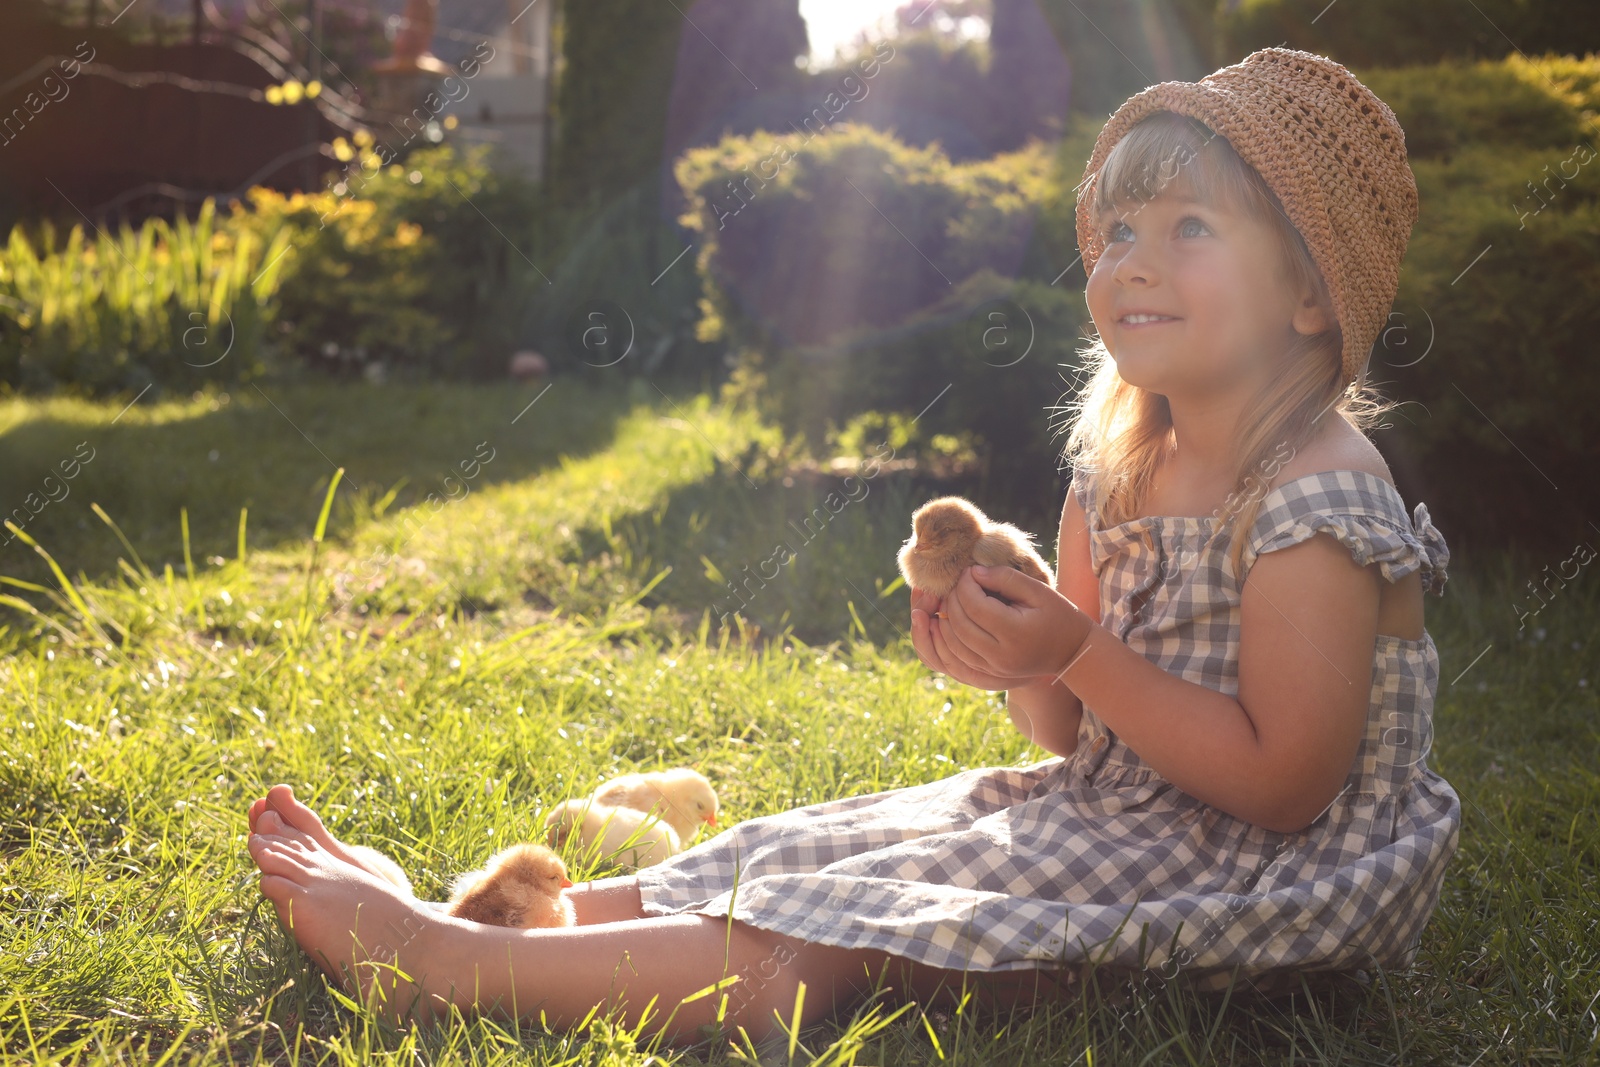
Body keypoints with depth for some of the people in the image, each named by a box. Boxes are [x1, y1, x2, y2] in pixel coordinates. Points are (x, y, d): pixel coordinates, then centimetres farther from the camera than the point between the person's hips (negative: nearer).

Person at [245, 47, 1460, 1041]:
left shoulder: (1313, 504, -19)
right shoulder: (1117, 468, 6)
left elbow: (1283, 785, -21)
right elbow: (1077, 733, 11)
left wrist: (1076, 657, -24)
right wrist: (1015, 662, -12)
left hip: (1256, 871, -8)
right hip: (1112, 816, 8)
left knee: (826, 939, -19)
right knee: (796, 867, -2)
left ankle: (444, 963, -20)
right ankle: (458, 911, -3)